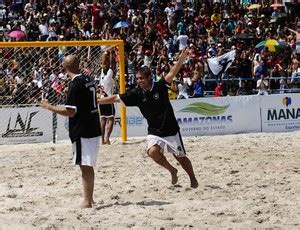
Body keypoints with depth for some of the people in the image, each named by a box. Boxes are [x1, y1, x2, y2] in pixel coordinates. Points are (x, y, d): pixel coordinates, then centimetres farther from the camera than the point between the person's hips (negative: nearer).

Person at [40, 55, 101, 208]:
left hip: (82, 131, -9)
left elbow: (70, 112, -19)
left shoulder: (75, 85, -16)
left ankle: (87, 202, -5)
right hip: (94, 130, 9)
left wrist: (49, 107, -10)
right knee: (88, 166, 16)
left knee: (85, 166, -6)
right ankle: (89, 198, 24)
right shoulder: (88, 81, 11)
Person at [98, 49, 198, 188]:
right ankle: (172, 170, 1)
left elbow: (172, 73, -24)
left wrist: (182, 58, -39)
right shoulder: (137, 93, -4)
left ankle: (193, 179, 32)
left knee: (181, 157, 7)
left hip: (171, 130, -2)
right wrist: (96, 101, -6)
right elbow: (115, 98, -3)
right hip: (154, 132, 2)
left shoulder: (160, 86, -11)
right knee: (152, 151, -25)